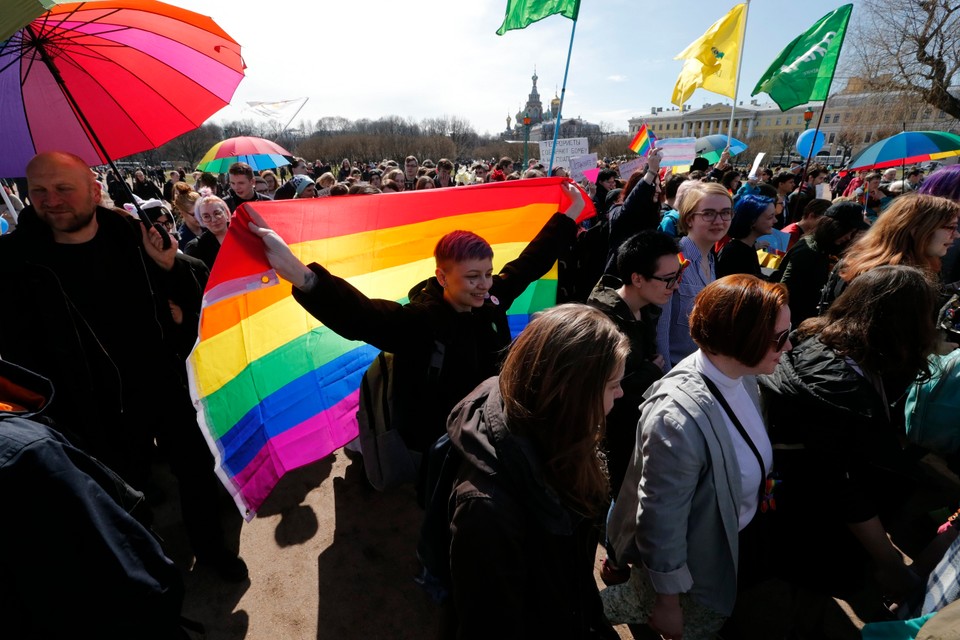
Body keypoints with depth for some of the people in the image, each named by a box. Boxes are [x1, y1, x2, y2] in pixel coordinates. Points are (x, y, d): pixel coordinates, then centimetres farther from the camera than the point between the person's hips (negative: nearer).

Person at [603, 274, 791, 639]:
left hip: (735, 540, 8)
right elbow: (660, 521, -26)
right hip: (690, 565, -7)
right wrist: (667, 603, -14)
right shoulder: (679, 418, -37)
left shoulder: (741, 375, -11)